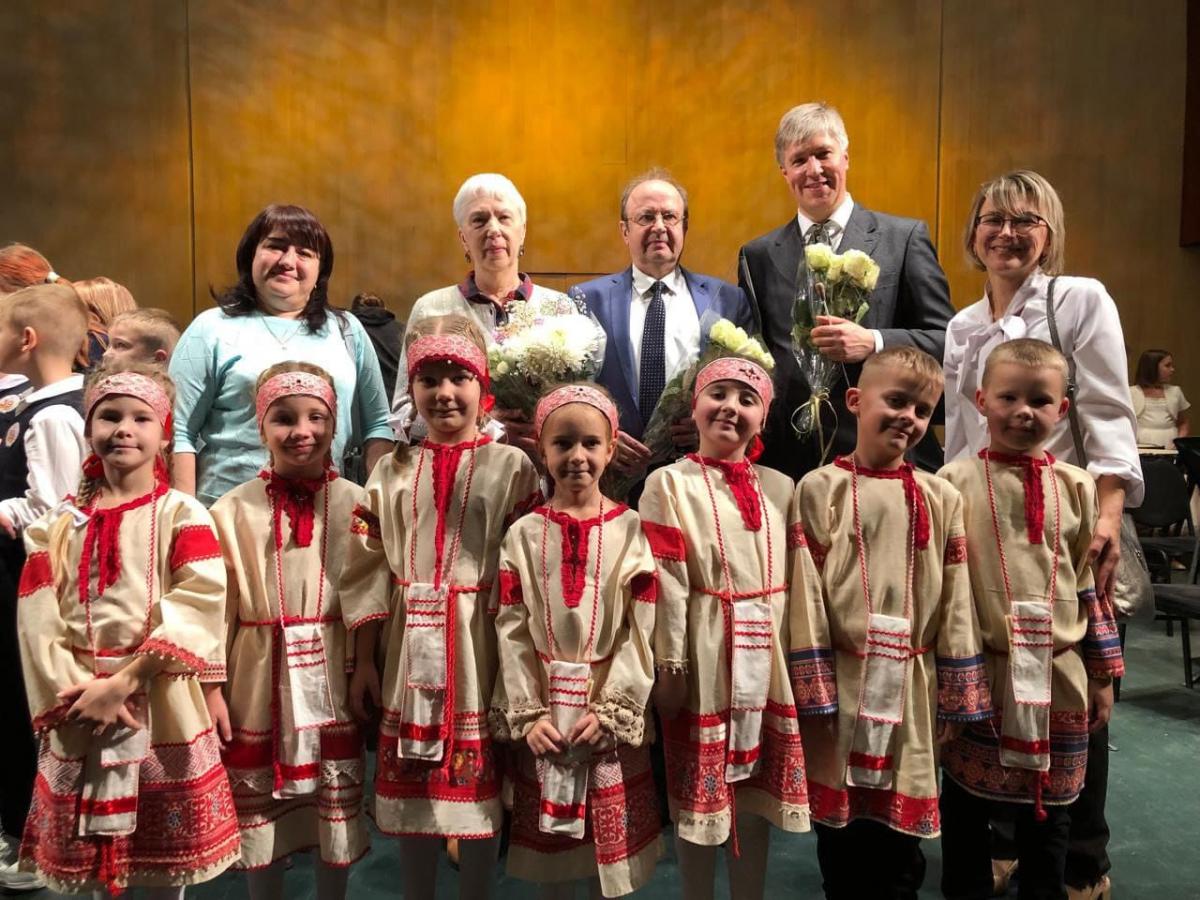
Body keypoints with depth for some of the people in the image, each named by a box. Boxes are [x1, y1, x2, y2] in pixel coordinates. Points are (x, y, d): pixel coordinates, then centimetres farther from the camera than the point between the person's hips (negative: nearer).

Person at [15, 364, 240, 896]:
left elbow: (197, 609, -15)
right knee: (94, 855, 15)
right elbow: (38, 621, -1)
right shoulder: (59, 526, 7)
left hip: (161, 706, -3)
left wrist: (124, 681, -19)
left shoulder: (181, 514, -4)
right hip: (79, 714, 3)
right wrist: (78, 690, -14)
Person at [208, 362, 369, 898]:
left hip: (332, 678, 0)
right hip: (258, 680, 0)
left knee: (338, 810, 14)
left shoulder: (356, 505, -5)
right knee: (258, 813, 15)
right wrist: (211, 685, -5)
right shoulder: (233, 509, -4)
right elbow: (216, 601, -4)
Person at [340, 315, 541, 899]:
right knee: (411, 787, 14)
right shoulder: (392, 472, 6)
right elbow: (367, 573, 6)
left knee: (478, 787, 9)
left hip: (482, 647, -3)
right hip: (410, 648, 3)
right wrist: (363, 661, 3)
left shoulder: (511, 467, -4)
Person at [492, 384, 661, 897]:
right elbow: (512, 631, -3)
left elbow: (641, 631, -7)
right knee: (547, 837, 13)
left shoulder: (632, 531, -4)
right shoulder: (523, 536, -1)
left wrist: (610, 710, -13)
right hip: (542, 709, 1)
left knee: (609, 839, 10)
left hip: (610, 708, -1)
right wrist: (526, 714, -9)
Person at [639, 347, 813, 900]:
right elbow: (666, 580, -9)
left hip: (767, 656, 4)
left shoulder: (779, 489, 7)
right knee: (700, 794, 8)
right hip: (704, 654, -3)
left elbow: (798, 579, 8)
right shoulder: (670, 484, -4)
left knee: (758, 792, 15)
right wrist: (670, 665, -12)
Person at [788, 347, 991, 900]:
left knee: (902, 839, 14)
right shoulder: (819, 490, -5)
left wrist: (955, 697, 4)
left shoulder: (941, 498, 2)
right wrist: (813, 691, -9)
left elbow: (956, 602, 4)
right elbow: (805, 593, -7)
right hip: (841, 683, -2)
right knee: (840, 834, 13)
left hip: (913, 687, 2)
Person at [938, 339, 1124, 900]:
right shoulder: (956, 482, -5)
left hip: (1059, 672, 3)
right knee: (966, 810, 10)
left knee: (1049, 815, 16)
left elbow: (1091, 585, 9)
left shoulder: (1075, 487, 4)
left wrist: (1103, 675, 11)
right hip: (978, 670, -2)